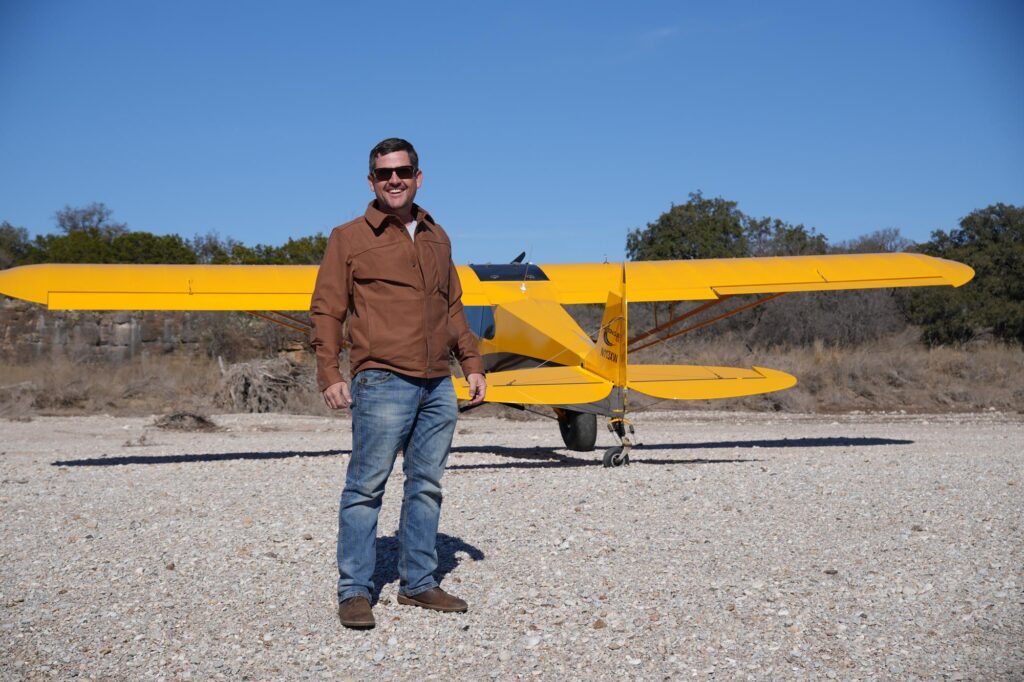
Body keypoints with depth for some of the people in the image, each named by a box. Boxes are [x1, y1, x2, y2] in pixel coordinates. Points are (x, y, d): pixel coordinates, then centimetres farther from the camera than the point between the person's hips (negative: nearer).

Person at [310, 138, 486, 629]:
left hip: (438, 386, 6)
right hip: (383, 382, -5)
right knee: (366, 487, -4)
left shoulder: (437, 238, 18)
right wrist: (329, 373, -9)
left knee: (426, 486, 9)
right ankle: (354, 591, 4)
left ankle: (418, 583, 19)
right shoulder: (349, 238, 3)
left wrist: (472, 363, 17)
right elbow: (326, 309, 0)